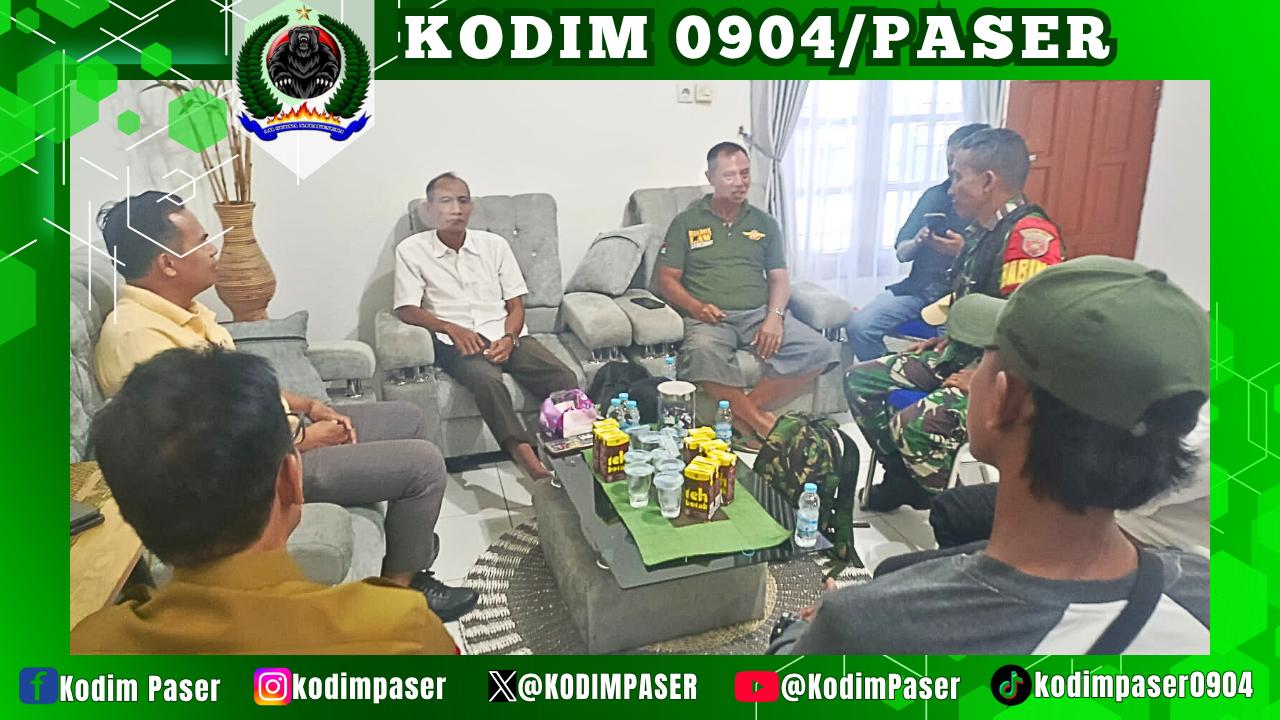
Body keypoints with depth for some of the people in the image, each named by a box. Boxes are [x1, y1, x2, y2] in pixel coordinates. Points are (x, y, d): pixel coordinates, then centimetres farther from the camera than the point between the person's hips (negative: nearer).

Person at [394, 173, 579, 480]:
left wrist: (509, 338, -10)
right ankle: (527, 456, -41)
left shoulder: (494, 244, 12)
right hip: (457, 341, -3)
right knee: (487, 379, -38)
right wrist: (451, 328, -20)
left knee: (564, 377, -24)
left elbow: (515, 304, 11)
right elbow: (407, 309, -3)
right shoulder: (411, 250, 4)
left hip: (505, 336, 4)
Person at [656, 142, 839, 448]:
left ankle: (743, 415, -18)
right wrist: (695, 306, -14)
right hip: (710, 317, -3)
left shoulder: (764, 223, 19)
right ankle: (761, 422, -23)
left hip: (759, 313, 3)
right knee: (702, 353, -40)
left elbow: (779, 277, 13)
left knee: (818, 351, -24)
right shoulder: (686, 222, 11)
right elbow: (667, 279, 6)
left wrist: (775, 316, -8)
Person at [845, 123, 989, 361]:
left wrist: (964, 251, -22)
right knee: (858, 326, -16)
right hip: (919, 288, 5)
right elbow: (902, 253, 14)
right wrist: (917, 243, -9)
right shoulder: (937, 195, 11)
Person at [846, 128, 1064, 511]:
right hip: (963, 352, 10)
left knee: (914, 423, -31)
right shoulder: (981, 231, 9)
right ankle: (903, 477, 20)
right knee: (860, 380, 8)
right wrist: (947, 340, 13)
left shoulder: (1029, 234, -22)